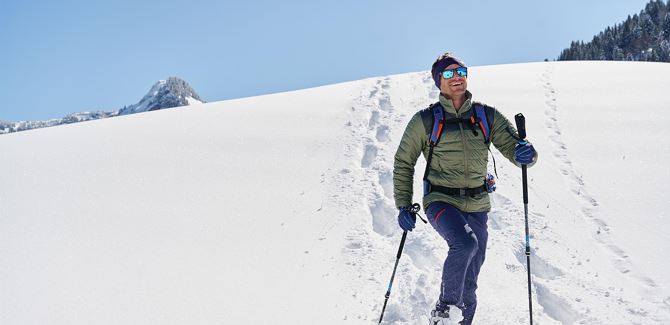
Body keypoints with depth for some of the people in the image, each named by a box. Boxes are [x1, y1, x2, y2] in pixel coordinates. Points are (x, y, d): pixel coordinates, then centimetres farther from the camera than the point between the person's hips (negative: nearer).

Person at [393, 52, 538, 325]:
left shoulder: (487, 117, 2)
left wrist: (525, 153, -27)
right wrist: (404, 205, -2)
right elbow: (403, 163, 5)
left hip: (477, 206, 3)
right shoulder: (425, 120, -3)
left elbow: (512, 148, -2)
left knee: (469, 280, 11)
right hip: (441, 200, -3)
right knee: (465, 243, -32)